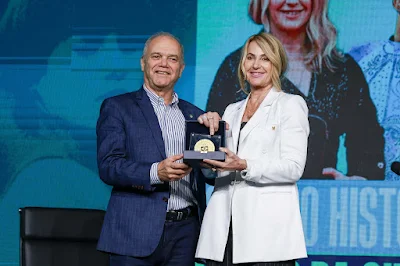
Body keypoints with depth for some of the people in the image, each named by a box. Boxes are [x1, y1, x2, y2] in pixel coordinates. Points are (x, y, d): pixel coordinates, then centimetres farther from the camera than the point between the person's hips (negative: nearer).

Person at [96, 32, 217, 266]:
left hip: (185, 233, 4)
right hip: (136, 232, -4)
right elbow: (108, 166, -7)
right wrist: (156, 172, -22)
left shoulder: (195, 115, 17)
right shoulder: (117, 108, 4)